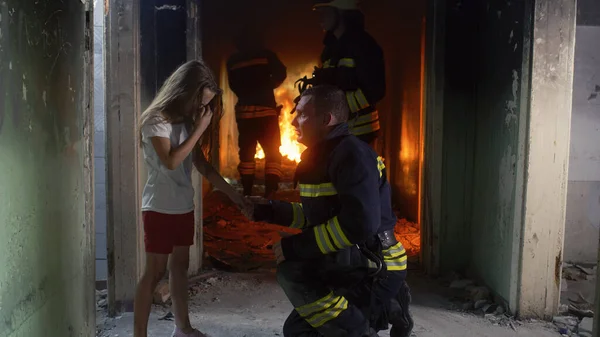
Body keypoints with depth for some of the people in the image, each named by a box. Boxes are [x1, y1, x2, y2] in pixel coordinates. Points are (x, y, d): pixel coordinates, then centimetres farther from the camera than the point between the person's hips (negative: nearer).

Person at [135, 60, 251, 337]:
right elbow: (171, 161, -25)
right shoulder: (156, 120, -13)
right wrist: (199, 129, -20)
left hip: (184, 207, 7)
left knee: (180, 265, 14)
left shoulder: (188, 122, 8)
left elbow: (203, 165, 9)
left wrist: (233, 194, 5)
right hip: (159, 208, -7)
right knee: (154, 271, -3)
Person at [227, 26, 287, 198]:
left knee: (246, 152, 12)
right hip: (265, 108, -3)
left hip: (244, 110, 3)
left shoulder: (233, 61, 11)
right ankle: (270, 192, -10)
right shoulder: (265, 55, 2)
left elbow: (234, 85, 15)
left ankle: (247, 193, 13)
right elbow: (281, 73, -5)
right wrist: (266, 87, 11)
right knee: (272, 152, 2)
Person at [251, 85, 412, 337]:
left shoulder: (351, 153, -20)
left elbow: (360, 224, -31)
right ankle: (384, 311, 18)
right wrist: (269, 211, 11)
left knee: (292, 273, -27)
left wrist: (296, 246, -25)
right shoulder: (321, 156, 11)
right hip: (352, 266, 10)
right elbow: (317, 214, 20)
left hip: (374, 270, -10)